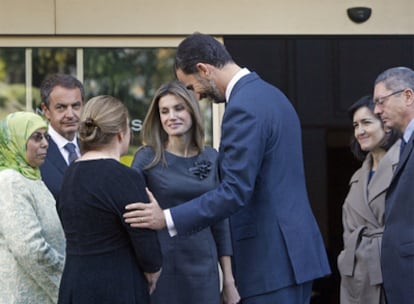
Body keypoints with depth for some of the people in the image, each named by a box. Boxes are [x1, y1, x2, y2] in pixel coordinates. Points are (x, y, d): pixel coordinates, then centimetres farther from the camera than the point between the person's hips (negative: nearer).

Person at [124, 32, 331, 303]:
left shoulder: (244, 107, -17)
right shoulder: (269, 94, 15)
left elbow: (235, 191, -23)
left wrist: (167, 218, -22)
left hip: (271, 258, -10)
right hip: (295, 250, 10)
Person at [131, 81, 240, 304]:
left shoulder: (211, 157, 5)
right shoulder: (147, 158, -5)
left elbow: (219, 221, 9)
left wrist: (229, 279, 7)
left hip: (203, 268, 3)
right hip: (161, 268, -3)